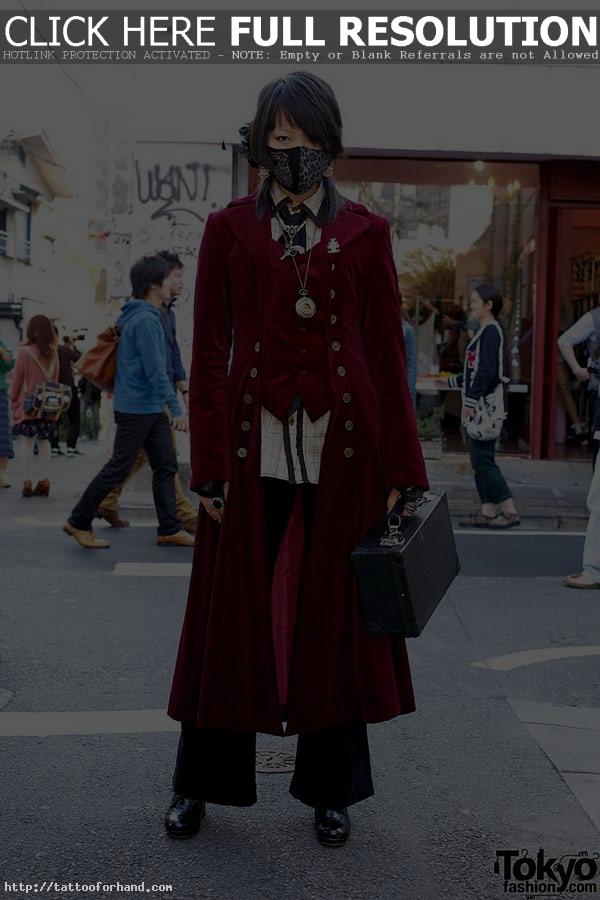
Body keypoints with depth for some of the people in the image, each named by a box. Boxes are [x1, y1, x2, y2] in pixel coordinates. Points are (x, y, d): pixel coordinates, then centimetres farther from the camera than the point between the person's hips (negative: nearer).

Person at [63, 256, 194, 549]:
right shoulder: (146, 320, -18)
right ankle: (79, 522, 10)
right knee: (118, 468, -2)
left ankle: (170, 530, 10)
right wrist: (176, 408, -21)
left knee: (166, 466, 7)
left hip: (153, 409, 10)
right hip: (136, 408, -10)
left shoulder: (150, 316, 13)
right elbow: (155, 370, -22)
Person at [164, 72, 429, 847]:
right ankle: (198, 784, 24)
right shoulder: (227, 230, 6)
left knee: (335, 615, 8)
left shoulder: (365, 234, 6)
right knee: (233, 614, 7)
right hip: (255, 447, 0)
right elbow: (208, 355, 3)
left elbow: (388, 354, 4)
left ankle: (330, 790, 24)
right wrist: (209, 467, -4)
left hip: (343, 448, 1)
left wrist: (401, 472, -1)